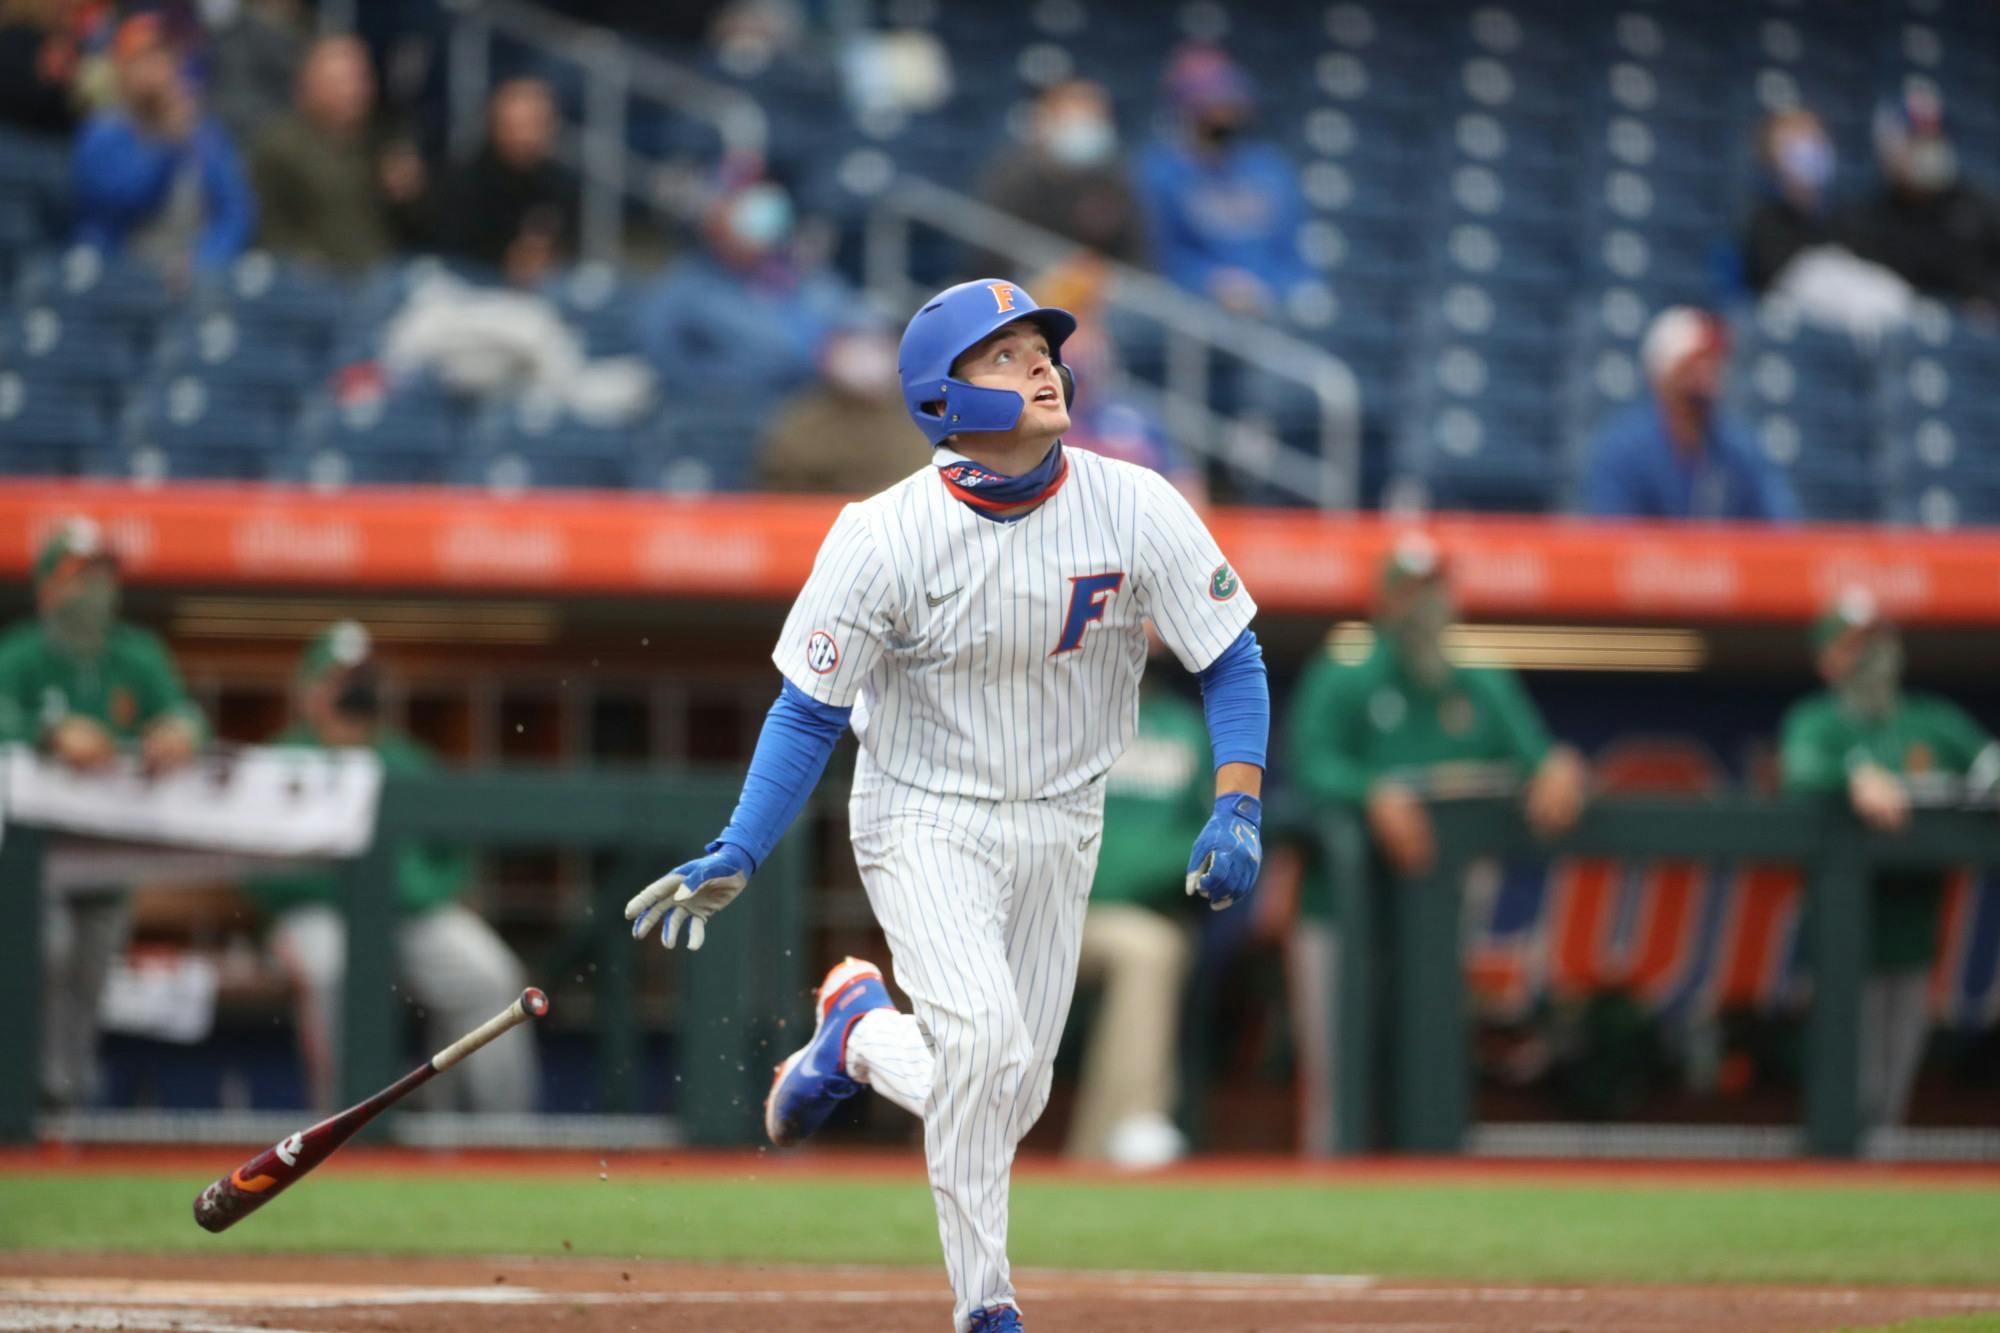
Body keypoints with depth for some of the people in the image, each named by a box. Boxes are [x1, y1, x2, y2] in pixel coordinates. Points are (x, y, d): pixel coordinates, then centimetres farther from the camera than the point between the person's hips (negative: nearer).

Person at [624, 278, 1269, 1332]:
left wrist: (1237, 808, -18)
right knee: (981, 1035, -26)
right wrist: (738, 854, -21)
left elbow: (1230, 660, -4)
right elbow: (810, 710, -10)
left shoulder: (1136, 509, -12)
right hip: (924, 820, -4)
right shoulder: (883, 537, -18)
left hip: (1060, 826, 4)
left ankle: (860, 1033, 36)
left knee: (1007, 1103, 6)